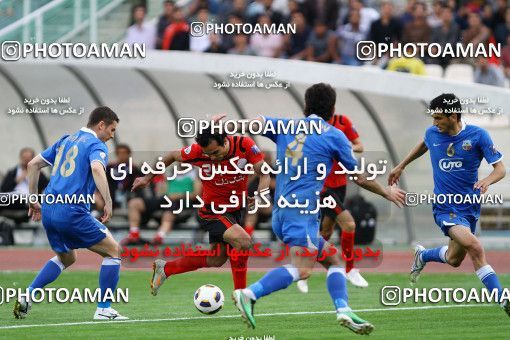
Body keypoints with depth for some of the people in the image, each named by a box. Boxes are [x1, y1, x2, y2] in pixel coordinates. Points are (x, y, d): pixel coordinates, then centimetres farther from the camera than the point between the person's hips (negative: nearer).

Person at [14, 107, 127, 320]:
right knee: (113, 251, 6)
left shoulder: (66, 140, 20)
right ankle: (103, 309, 2)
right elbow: (97, 169, -26)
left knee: (66, 258, 28)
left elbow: (33, 164, 21)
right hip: (72, 212, -8)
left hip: (49, 210, 8)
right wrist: (108, 202, -28)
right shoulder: (96, 145, -4)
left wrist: (34, 200, 24)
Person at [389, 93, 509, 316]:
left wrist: (487, 180, -30)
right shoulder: (432, 133, -2)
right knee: (475, 248, -24)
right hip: (445, 206, -2)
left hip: (470, 205, 2)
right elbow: (423, 145, 24)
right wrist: (401, 166, 33)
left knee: (454, 259, 13)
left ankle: (423, 255, 47)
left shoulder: (477, 135, -10)